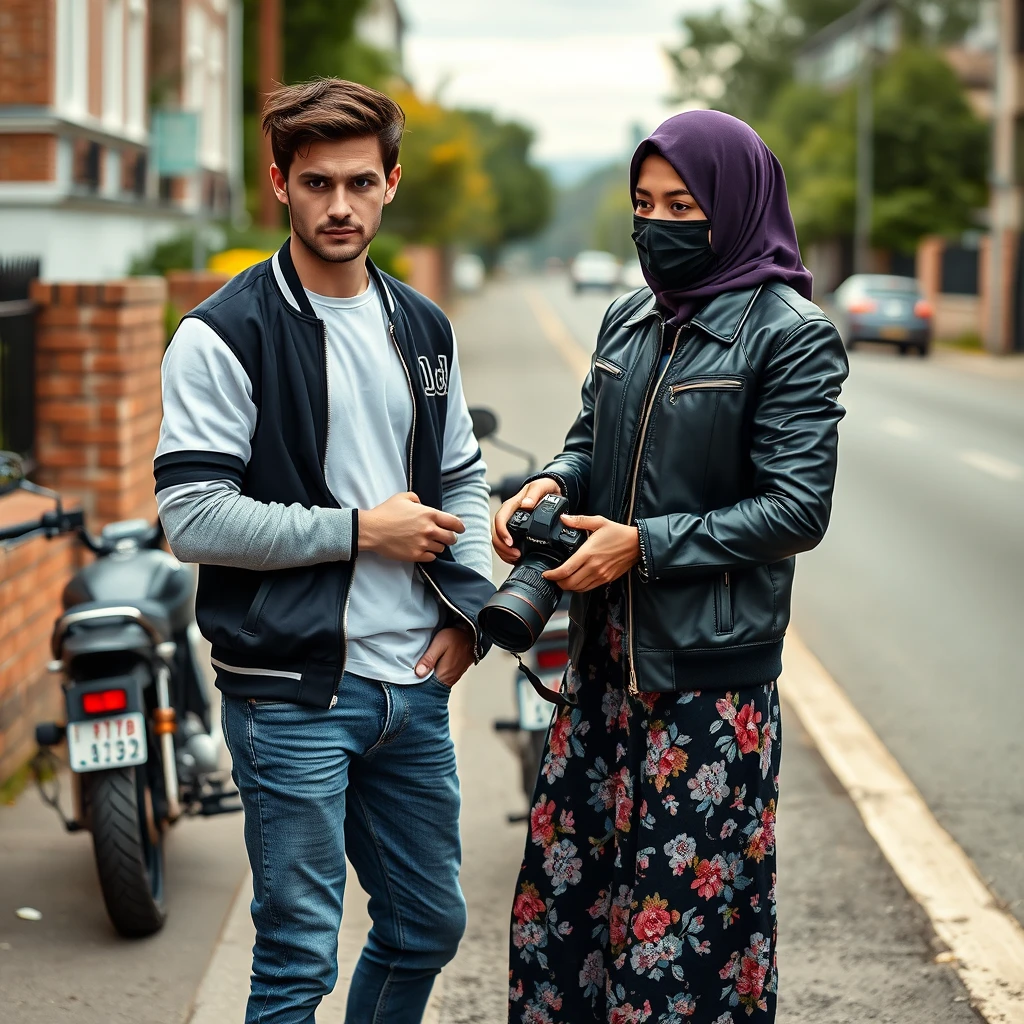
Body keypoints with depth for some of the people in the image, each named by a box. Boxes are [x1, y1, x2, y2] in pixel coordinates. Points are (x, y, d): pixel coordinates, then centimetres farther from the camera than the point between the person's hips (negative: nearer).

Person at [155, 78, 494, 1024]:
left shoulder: (424, 328, 11)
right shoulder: (224, 335, -10)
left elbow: (462, 478, 20)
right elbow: (193, 517, -17)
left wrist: (467, 608, 5)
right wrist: (361, 530, -14)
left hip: (415, 687, 6)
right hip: (293, 693, -6)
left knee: (430, 926, 16)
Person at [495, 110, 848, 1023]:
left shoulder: (792, 335, -10)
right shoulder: (629, 320, 11)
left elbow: (797, 511, -14)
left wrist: (644, 544, -17)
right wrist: (551, 485, -2)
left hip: (710, 673, -6)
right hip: (606, 658, 7)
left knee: (686, 912, -2)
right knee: (564, 888, 10)